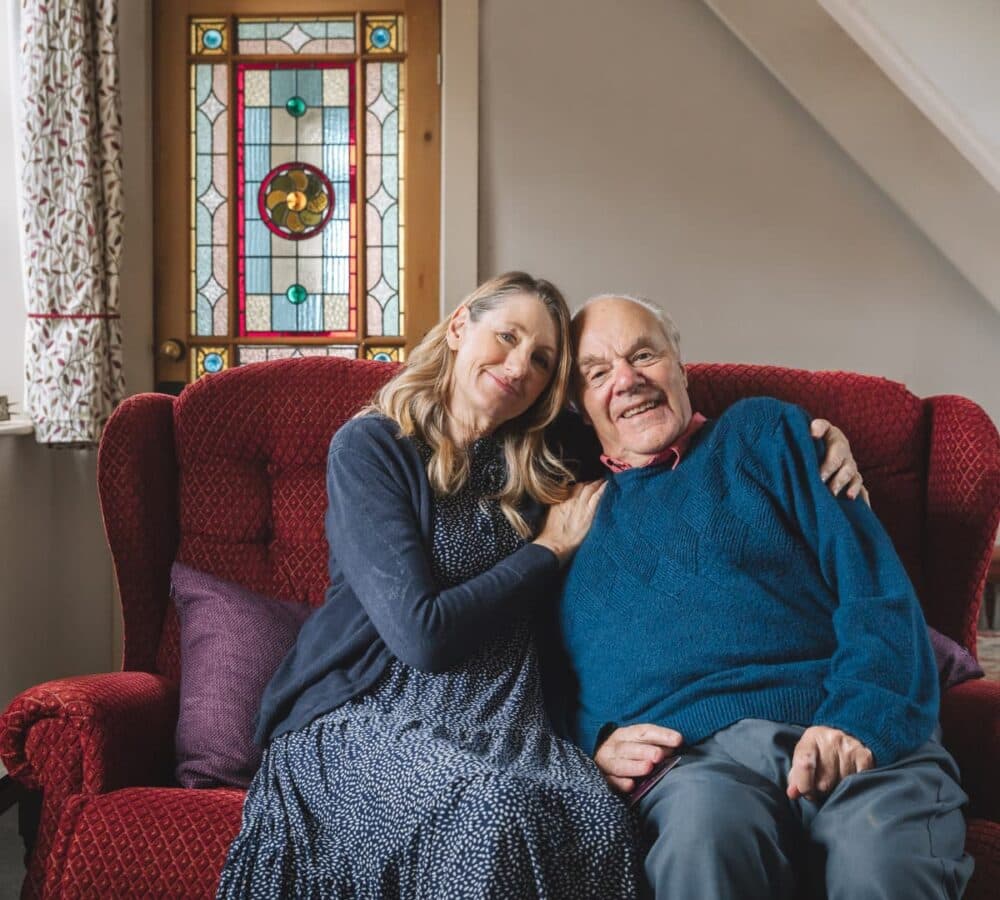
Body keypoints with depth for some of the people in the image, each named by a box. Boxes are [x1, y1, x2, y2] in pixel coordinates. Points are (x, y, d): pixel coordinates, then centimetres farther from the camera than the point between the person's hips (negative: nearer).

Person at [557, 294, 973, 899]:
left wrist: (859, 717, -12)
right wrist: (593, 740, 1)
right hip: (693, 756, 0)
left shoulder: (763, 433, 19)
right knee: (706, 830, -37)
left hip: (851, 733, 0)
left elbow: (874, 583, 6)